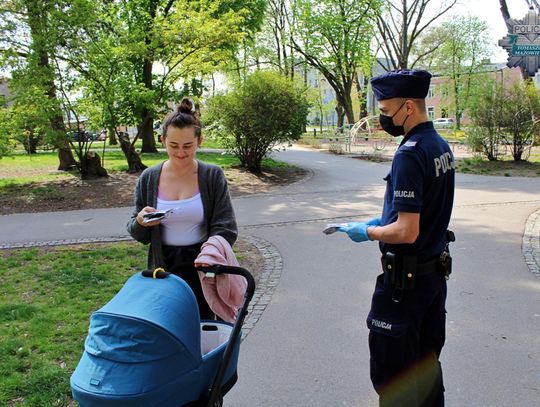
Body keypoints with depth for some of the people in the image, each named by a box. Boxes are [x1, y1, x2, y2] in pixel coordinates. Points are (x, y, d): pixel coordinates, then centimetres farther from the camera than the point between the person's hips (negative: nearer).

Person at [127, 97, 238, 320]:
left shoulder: (213, 176, -5)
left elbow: (225, 228, -8)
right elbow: (137, 234, 7)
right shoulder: (149, 178, 1)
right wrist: (140, 222, -15)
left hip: (202, 269, -1)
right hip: (163, 270, 2)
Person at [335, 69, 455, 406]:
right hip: (436, 272, 9)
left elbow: (406, 232, -26)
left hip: (406, 280, -9)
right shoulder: (442, 146, 6)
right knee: (427, 363, 21)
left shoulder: (410, 154, -23)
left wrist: (367, 232, -10)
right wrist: (383, 220, 12)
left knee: (391, 373, 6)